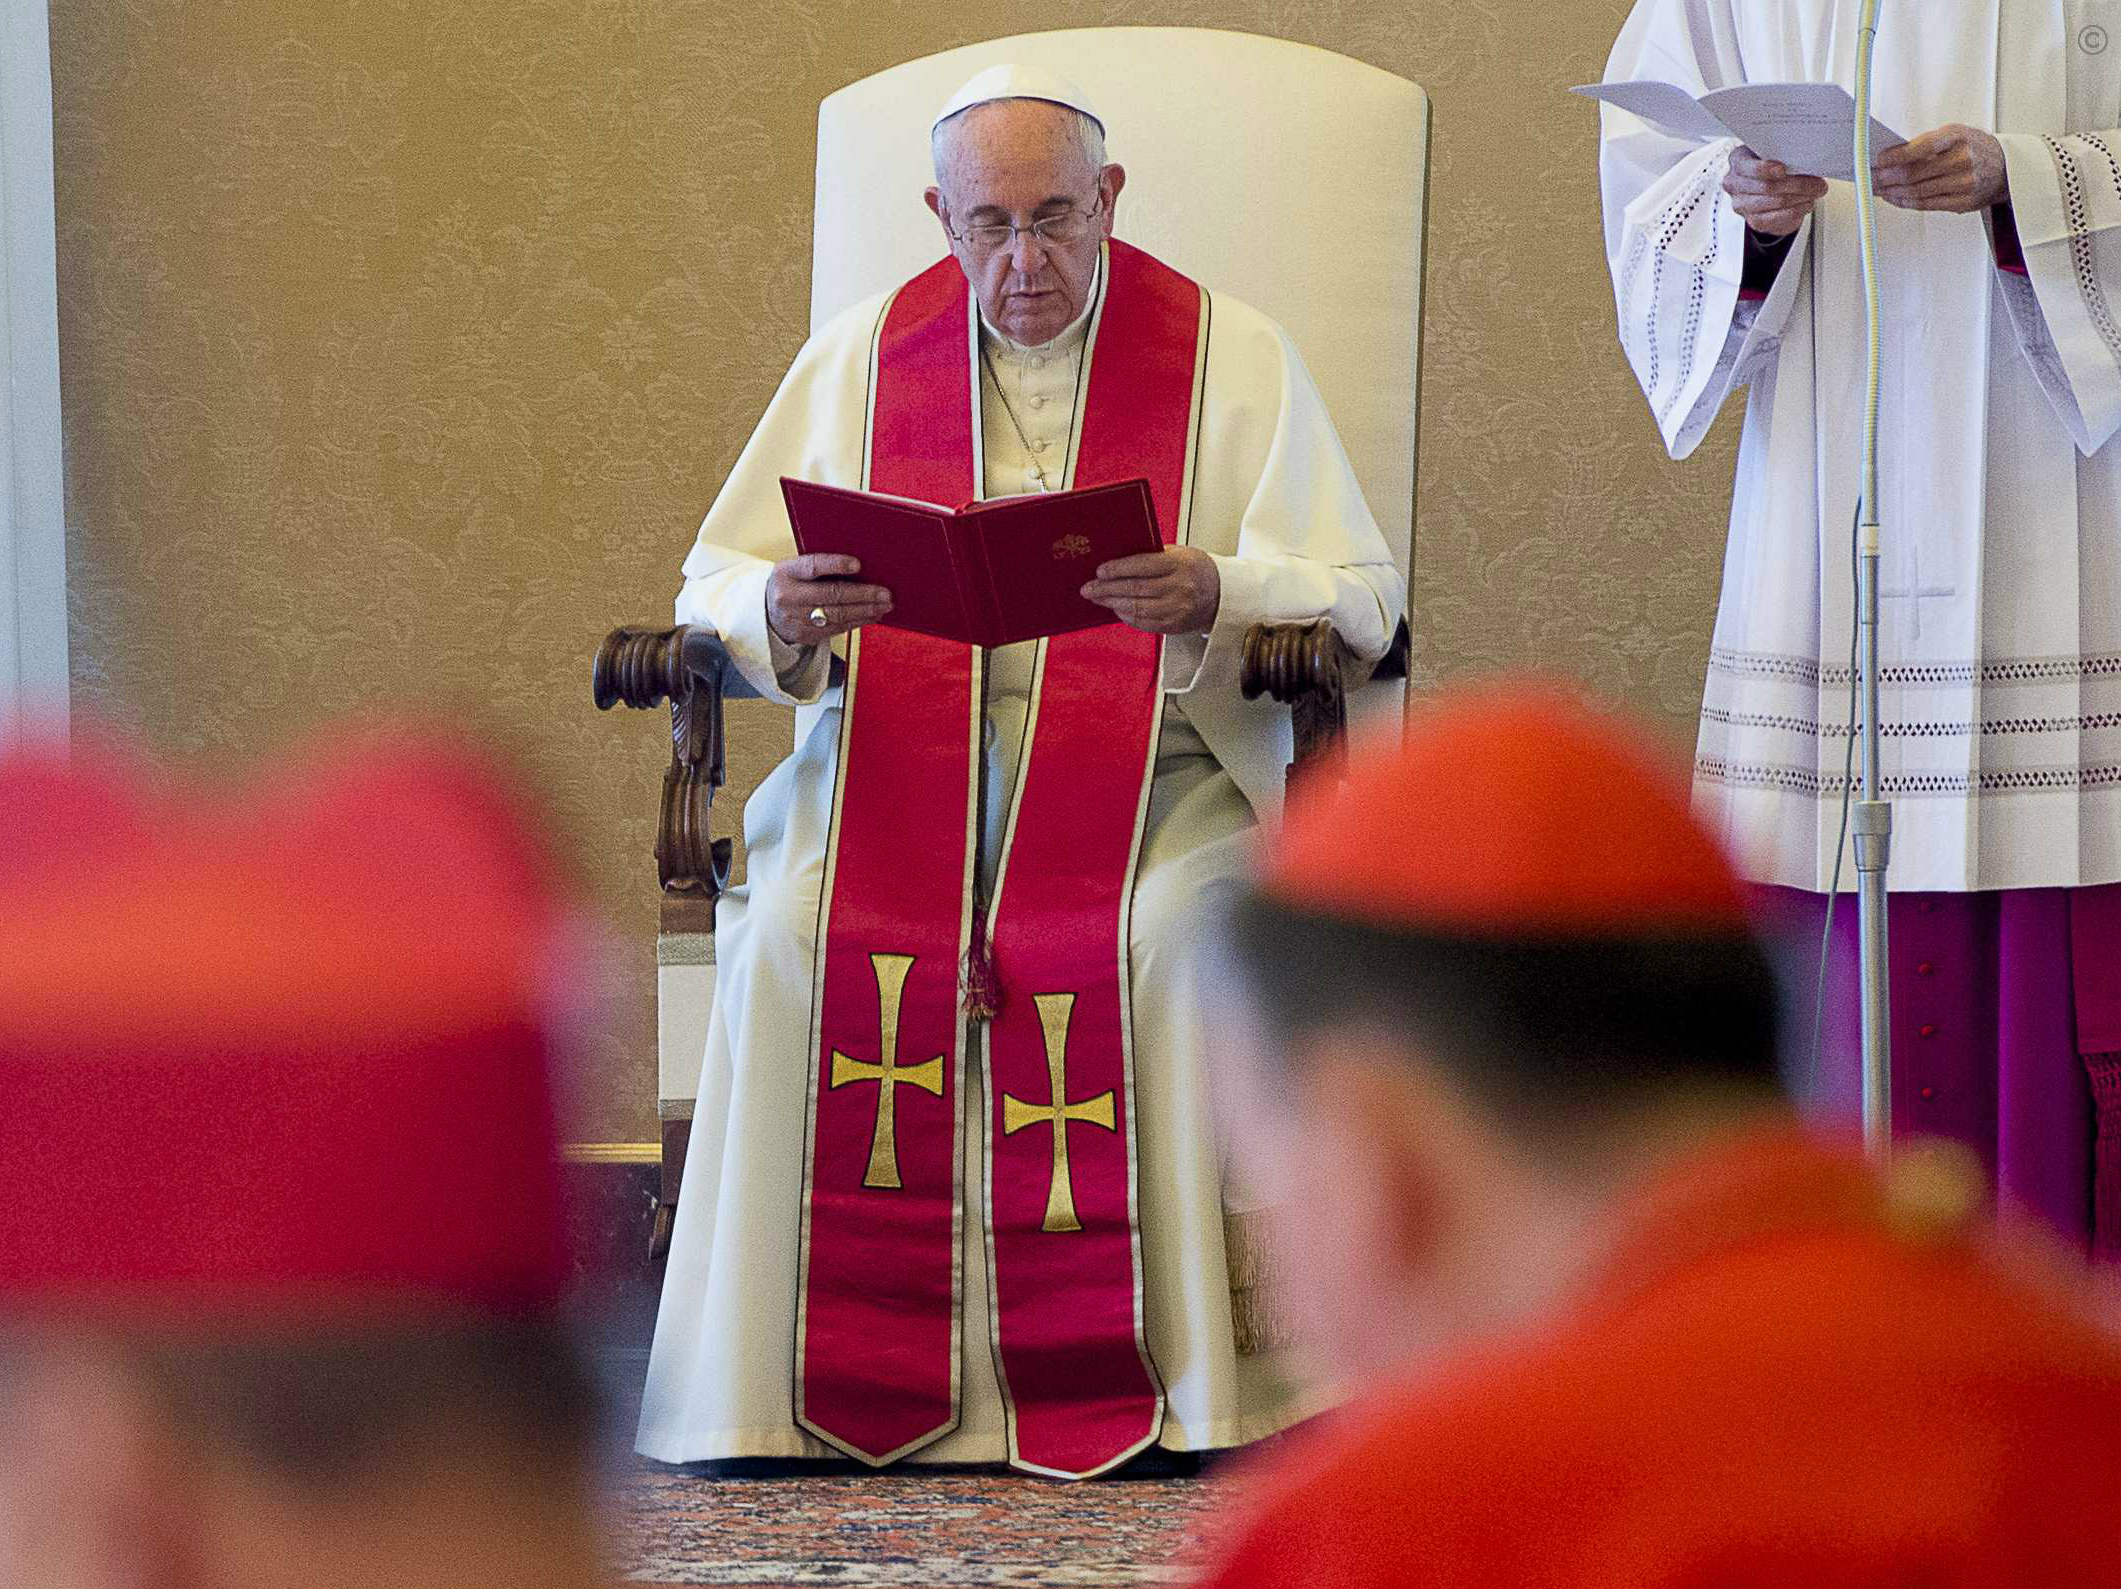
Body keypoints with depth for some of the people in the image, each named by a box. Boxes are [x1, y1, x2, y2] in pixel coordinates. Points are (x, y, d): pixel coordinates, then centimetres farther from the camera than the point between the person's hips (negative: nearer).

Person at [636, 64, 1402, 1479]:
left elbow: (1361, 601, 0)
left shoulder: (1234, 357, 7)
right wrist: (783, 610, -14)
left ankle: (1169, 1376, -23)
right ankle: (845, 1384, -20)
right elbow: (713, 593, 12)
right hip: (894, 768, 2)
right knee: (795, 935, -28)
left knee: (1161, 942, -34)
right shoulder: (858, 356, 13)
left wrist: (1211, 592, -22)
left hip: (1153, 777, -2)